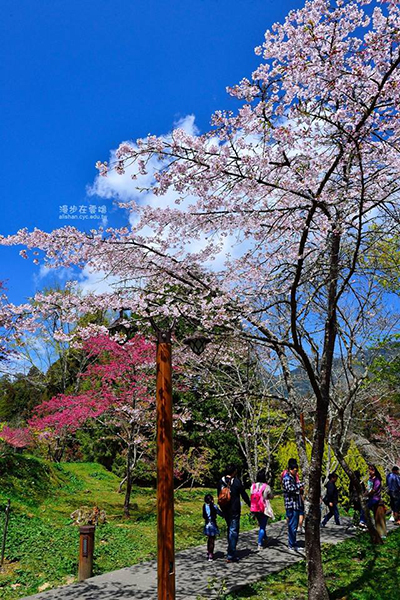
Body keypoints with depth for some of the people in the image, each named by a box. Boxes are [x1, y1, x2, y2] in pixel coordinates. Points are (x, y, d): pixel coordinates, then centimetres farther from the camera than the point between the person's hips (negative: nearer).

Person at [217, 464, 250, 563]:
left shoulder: (221, 481, 2)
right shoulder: (237, 481, -13)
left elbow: (219, 496, 9)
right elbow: (243, 494, -6)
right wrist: (249, 503, 10)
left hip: (225, 510, 6)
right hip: (234, 510, -6)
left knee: (229, 528, 21)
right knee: (233, 530, -1)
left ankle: (231, 550, 32)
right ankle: (231, 556, -3)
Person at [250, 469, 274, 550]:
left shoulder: (253, 486, -3)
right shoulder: (266, 487, -14)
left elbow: (251, 497, 3)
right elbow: (270, 496, 0)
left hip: (255, 509, 4)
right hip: (264, 509, -4)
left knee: (261, 524, 25)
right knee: (262, 526, 4)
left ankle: (264, 537, 43)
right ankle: (260, 544, 0)